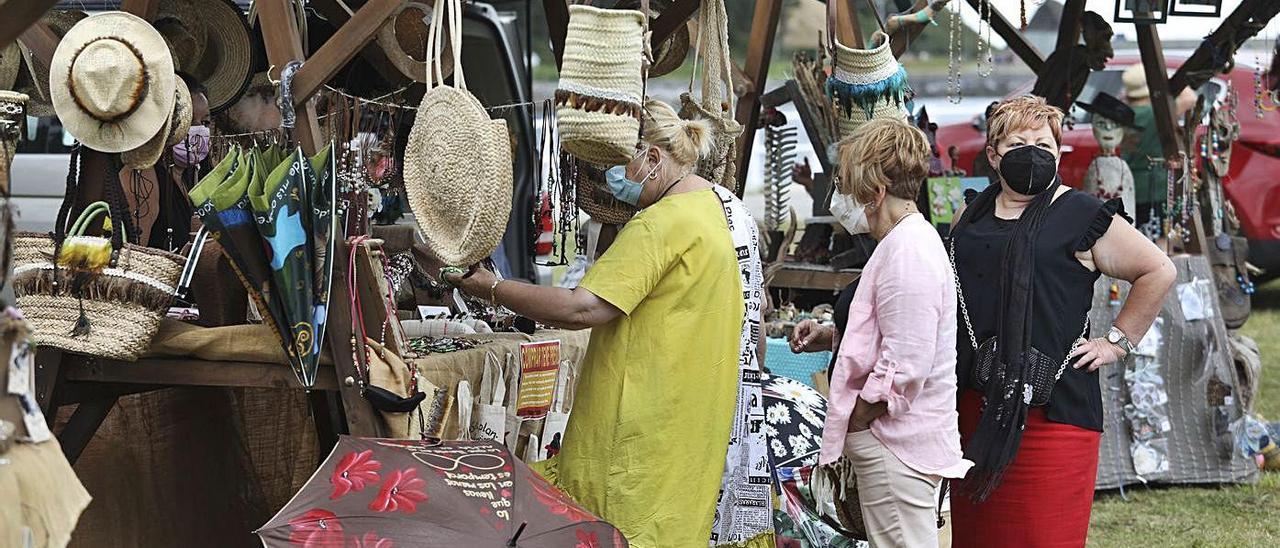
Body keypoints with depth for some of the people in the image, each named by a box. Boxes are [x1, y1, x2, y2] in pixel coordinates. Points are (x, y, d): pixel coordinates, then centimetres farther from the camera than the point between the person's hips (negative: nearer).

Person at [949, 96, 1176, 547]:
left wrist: (1117, 341, 0)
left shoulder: (1082, 217, -3)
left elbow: (1158, 271, 1)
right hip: (975, 403, 6)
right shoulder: (972, 215, 14)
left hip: (1053, 404, -6)